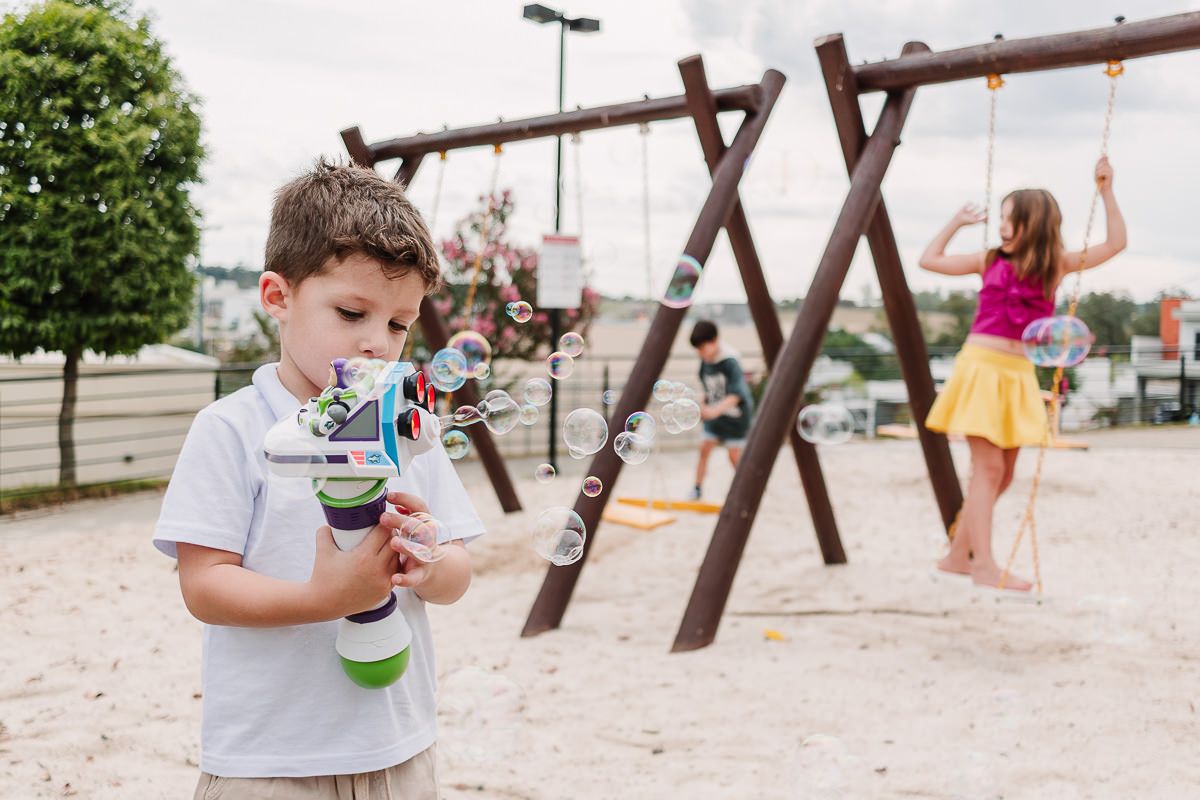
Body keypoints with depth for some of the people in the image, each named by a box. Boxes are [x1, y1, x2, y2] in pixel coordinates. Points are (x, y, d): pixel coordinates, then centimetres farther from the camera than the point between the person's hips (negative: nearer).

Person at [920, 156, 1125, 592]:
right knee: (988, 466, -10)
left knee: (1001, 473, 7)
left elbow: (1115, 244, 0)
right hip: (980, 366, -3)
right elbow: (929, 260, 14)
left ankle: (958, 555, 18)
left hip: (1019, 374, 3)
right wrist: (957, 223, 15)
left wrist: (1106, 192, -4)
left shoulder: (1055, 266, 6)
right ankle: (984, 565, -11)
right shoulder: (990, 261, 4)